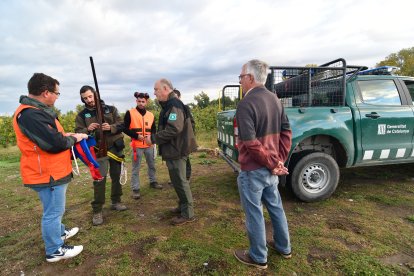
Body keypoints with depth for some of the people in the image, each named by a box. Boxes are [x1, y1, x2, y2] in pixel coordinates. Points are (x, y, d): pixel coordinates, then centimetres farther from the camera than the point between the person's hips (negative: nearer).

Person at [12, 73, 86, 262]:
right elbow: (55, 143, -28)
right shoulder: (31, 114, -25)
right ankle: (55, 251, 20)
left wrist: (66, 135, 3)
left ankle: (59, 232, 45)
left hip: (52, 171, 11)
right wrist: (74, 138, -11)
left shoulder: (36, 110, 10)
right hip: (47, 174, -11)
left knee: (54, 209, 26)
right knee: (53, 212, 4)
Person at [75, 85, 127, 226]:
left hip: (115, 147, 2)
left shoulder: (110, 109, 4)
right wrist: (88, 130, -23)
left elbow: (121, 124, 0)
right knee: (99, 179, -6)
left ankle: (116, 202, 29)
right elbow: (78, 132, -2)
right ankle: (97, 211, 6)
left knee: (116, 176, 12)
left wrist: (111, 127, -20)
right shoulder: (82, 115, 4)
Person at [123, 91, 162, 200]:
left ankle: (153, 182, 36)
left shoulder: (150, 115, 7)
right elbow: (125, 129, -6)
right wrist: (136, 135, -17)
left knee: (152, 165, 17)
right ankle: (135, 189, 10)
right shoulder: (130, 113, -5)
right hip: (137, 145, -4)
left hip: (149, 145, 5)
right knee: (136, 168, 0)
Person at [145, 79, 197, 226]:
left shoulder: (174, 105, -18)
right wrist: (154, 138, 6)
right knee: (177, 180, 19)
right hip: (173, 149, 10)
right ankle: (183, 206, 34)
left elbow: (174, 129, -28)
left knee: (180, 181, -1)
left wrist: (153, 139, -20)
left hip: (176, 150, -10)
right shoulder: (168, 104, 15)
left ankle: (188, 214, 12)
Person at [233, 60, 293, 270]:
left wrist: (273, 164, -14)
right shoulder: (274, 99, 6)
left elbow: (251, 143, -25)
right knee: (275, 207, 22)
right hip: (271, 168, 8)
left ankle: (258, 258, 28)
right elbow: (286, 131, 7)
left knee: (254, 214, 9)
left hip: (253, 170, -8)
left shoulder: (246, 103, -20)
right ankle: (283, 247, 41)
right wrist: (279, 160, 3)